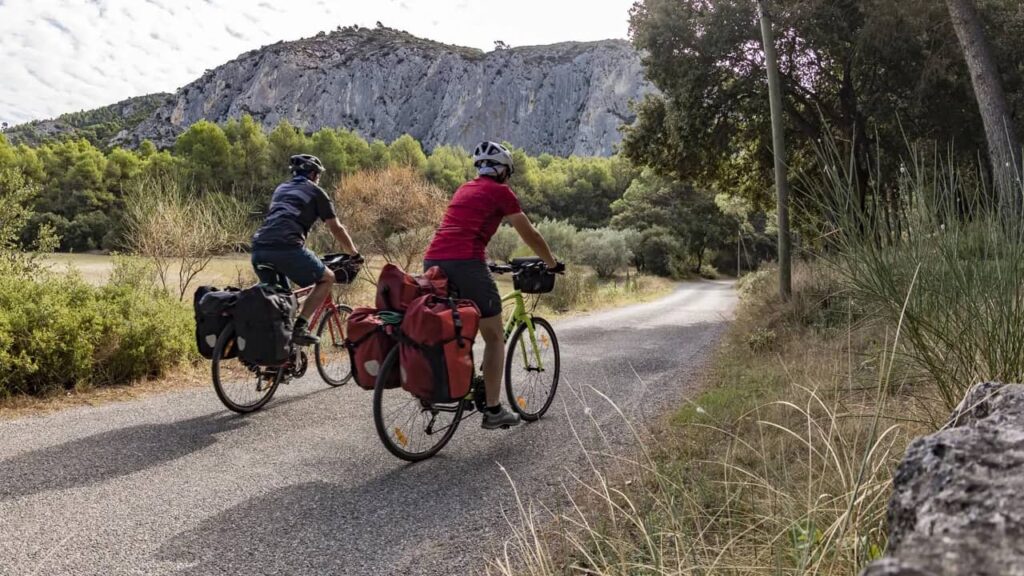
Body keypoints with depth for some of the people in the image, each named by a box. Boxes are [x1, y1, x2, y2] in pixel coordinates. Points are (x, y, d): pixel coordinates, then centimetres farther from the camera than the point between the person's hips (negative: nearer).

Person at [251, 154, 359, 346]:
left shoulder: (281, 189, 31)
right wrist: (355, 255, 28)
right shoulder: (315, 191, 14)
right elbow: (336, 229, 16)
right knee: (327, 278, 12)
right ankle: (300, 327, -1)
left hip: (259, 247, 6)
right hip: (286, 247, -6)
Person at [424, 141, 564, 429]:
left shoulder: (464, 189, 27)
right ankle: (493, 410, 8)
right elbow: (530, 234, 12)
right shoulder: (501, 192, 8)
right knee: (494, 338, 6)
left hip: (433, 260, 7)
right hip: (465, 262, -6)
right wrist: (552, 263, 26)